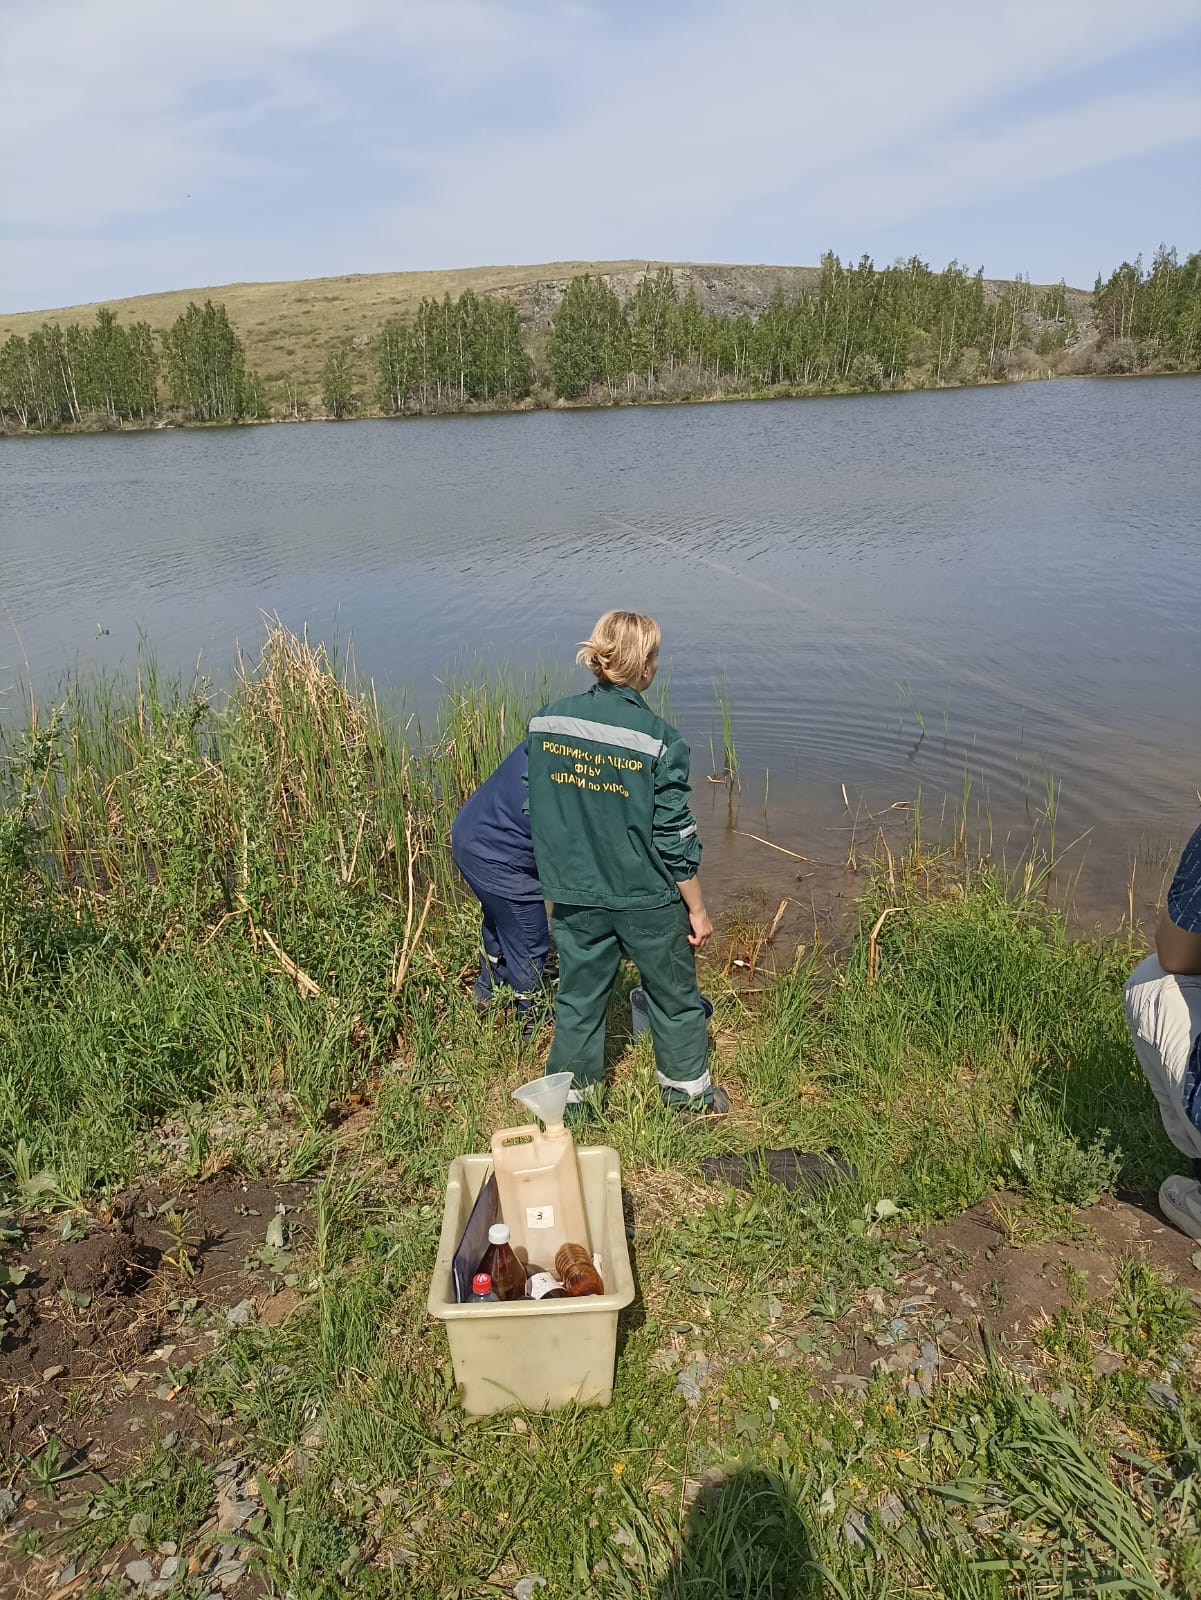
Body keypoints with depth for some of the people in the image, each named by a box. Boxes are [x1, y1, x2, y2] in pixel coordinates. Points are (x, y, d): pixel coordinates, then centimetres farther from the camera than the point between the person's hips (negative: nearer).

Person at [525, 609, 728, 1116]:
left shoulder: (547, 720, -7)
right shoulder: (659, 740, -19)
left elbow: (535, 806, 3)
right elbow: (675, 839, -15)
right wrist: (697, 909, -2)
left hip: (574, 895, 3)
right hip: (647, 900, -3)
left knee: (578, 997, 20)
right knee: (674, 995, 19)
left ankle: (571, 1095, 35)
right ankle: (688, 1090, 38)